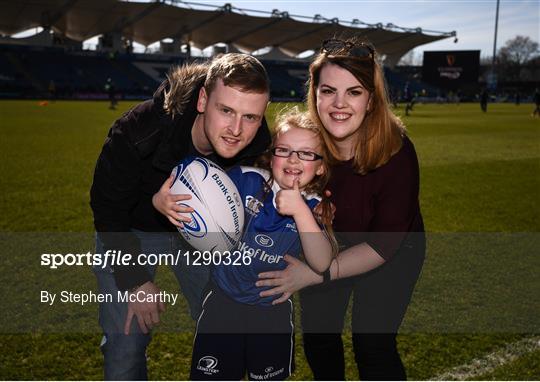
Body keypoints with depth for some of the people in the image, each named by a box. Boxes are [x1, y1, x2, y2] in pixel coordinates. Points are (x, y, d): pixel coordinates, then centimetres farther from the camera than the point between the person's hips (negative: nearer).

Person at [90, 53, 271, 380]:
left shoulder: (257, 144, -26)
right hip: (130, 231, -2)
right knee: (126, 338, -3)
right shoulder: (139, 130, -37)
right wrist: (136, 282, -17)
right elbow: (108, 207, -20)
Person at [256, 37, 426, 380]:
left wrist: (316, 274, -32)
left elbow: (384, 243, -27)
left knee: (373, 345, -8)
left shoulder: (396, 151, -32)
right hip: (327, 245, 3)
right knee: (317, 336, 9)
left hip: (390, 255, -3)